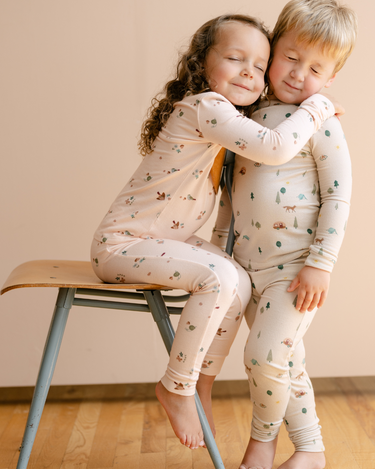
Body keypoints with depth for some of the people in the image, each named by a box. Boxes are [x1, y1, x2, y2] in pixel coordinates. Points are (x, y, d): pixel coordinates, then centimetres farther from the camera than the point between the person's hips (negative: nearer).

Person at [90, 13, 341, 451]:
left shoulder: (222, 115, 12)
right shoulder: (205, 107, -20)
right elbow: (276, 149, -31)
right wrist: (316, 106, -15)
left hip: (158, 239, 9)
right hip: (121, 244, -9)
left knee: (240, 282, 0)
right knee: (218, 278, -25)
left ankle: (198, 383, 14)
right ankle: (175, 387, -6)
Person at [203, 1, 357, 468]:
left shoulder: (320, 122, -8)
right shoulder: (251, 113, 10)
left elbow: (338, 193, -11)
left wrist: (321, 264, -15)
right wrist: (218, 239, 15)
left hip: (295, 264, -6)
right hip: (248, 262, 6)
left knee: (265, 356, -9)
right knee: (285, 362, 14)